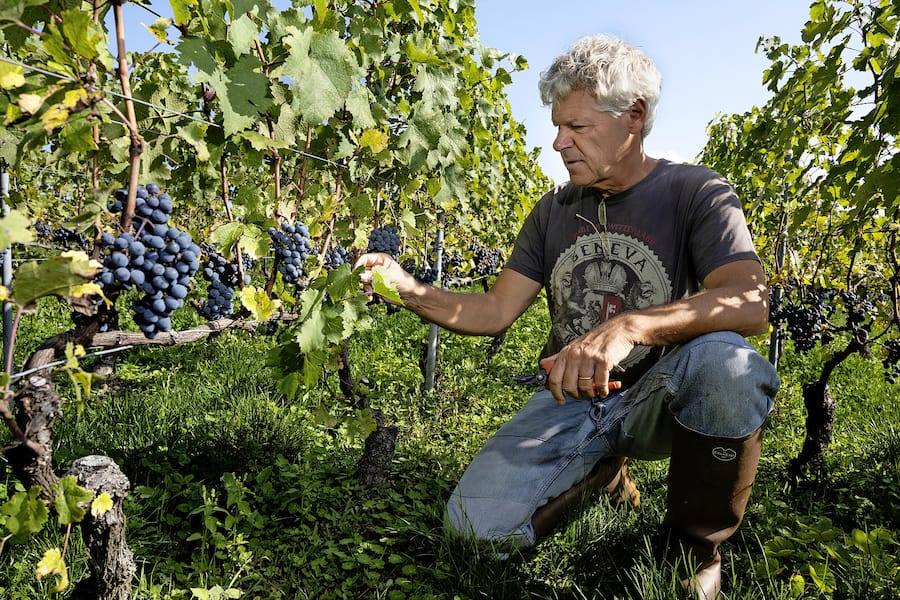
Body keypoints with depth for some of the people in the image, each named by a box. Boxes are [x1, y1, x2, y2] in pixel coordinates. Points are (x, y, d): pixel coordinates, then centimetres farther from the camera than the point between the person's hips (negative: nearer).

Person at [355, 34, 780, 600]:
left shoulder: (695, 192, -7)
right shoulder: (554, 212, 6)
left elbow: (750, 303, -24)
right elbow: (494, 312, 4)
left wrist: (630, 326, -41)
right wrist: (409, 290, -12)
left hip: (658, 398, -3)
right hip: (571, 400, 4)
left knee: (727, 364, -37)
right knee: (478, 522, -17)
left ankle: (696, 552, -11)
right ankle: (603, 470, 14)